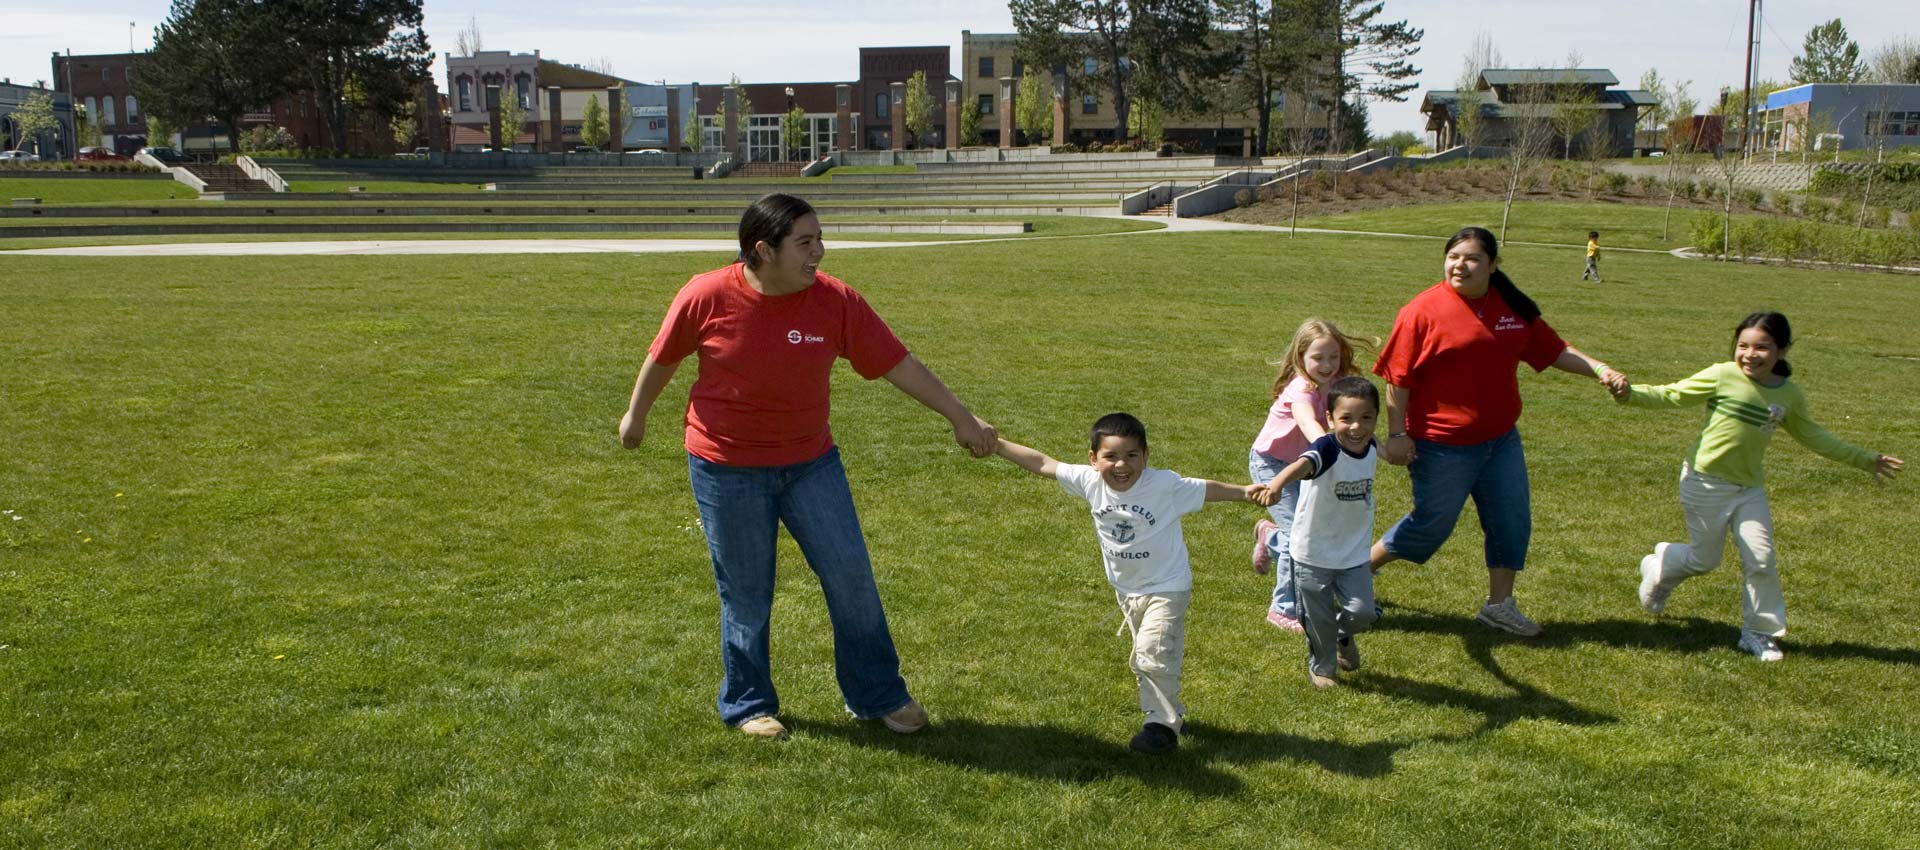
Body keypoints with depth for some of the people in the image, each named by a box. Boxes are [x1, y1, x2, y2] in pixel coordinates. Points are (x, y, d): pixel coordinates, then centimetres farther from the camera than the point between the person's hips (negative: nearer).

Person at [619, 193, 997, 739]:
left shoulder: (835, 301, -11)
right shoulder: (706, 296, -15)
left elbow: (897, 363, -8)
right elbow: (662, 358, 2)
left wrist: (960, 417, -8)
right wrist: (636, 416, 15)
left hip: (810, 462, 3)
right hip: (727, 471, -2)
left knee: (851, 577, 4)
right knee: (746, 594, 7)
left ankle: (878, 697, 22)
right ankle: (748, 705, 29)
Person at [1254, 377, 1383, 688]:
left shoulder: (1371, 450, -5)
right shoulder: (1327, 449, -26)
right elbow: (1303, 464, -50)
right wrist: (1279, 482, -69)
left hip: (1355, 554, 4)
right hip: (1313, 554, -4)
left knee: (1362, 612, -3)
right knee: (1319, 620, 9)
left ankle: (1344, 635, 33)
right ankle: (1322, 666, 37)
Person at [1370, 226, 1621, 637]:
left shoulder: (1513, 307, 4)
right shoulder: (1424, 309, -14)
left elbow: (1553, 350, 14)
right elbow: (1398, 378, -13)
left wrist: (1598, 368, 0)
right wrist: (1397, 434, -14)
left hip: (1501, 440, 6)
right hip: (1443, 446, -6)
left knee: (1512, 521, 10)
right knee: (1431, 524, 4)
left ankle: (1500, 604, 27)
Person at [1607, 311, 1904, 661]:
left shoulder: (1789, 394, 3)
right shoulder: (1722, 376, -12)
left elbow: (1812, 436, 19)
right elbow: (1670, 396, -10)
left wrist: (1865, 460, 24)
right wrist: (1629, 393, -27)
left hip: (1750, 488, 4)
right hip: (1706, 483, -4)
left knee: (1762, 561, 0)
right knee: (1704, 559, 3)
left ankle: (1759, 633, 16)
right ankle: (1659, 567, 35)